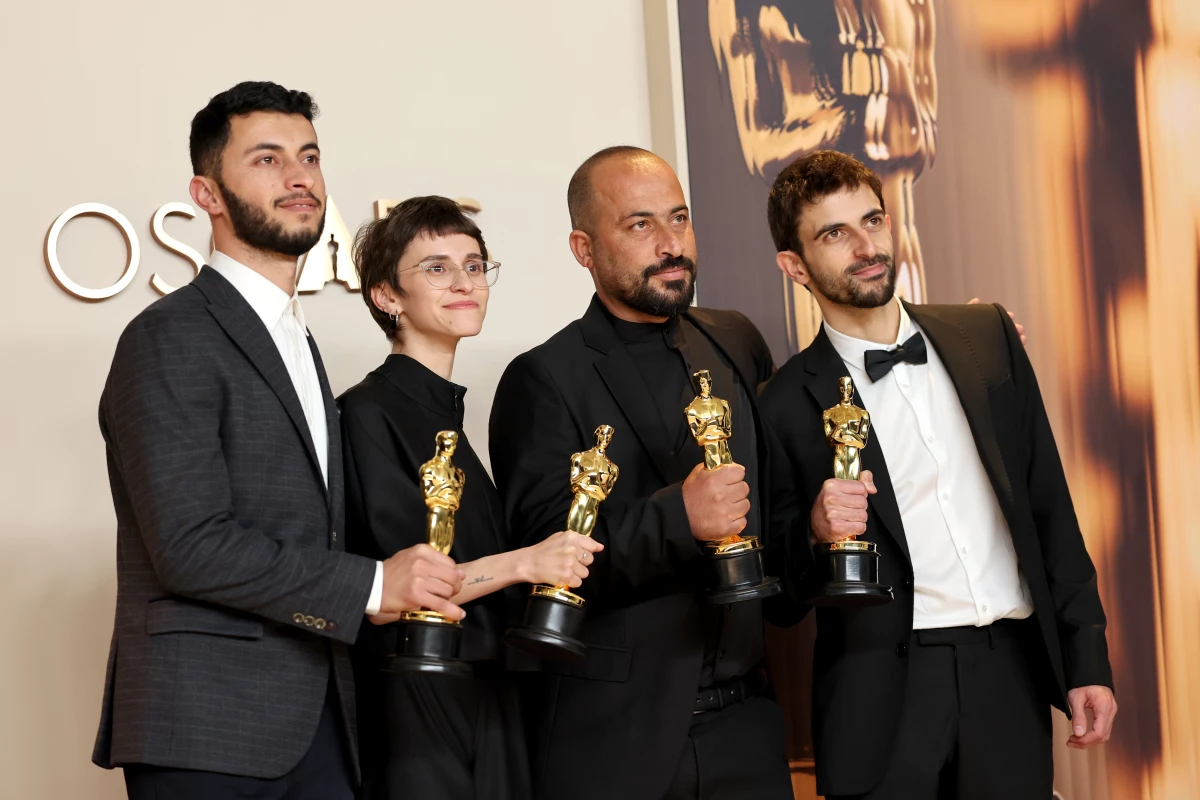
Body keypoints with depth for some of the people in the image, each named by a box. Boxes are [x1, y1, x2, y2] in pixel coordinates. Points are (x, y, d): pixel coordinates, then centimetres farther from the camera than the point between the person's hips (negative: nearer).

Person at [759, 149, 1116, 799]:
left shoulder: (988, 335, 8)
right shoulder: (787, 405, -3)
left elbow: (1049, 503, 10)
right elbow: (782, 591, 3)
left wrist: (1086, 660, 7)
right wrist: (815, 533, -18)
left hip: (1012, 673, 3)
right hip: (886, 697, -3)